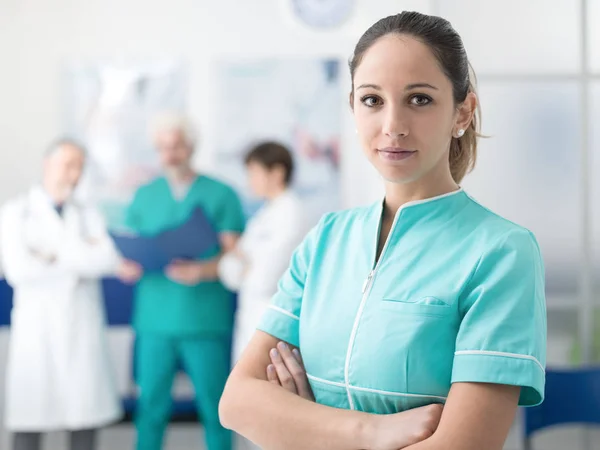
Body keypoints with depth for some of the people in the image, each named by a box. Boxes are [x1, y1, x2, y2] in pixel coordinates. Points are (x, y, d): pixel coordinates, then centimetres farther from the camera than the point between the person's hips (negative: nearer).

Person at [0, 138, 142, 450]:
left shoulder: (89, 216, 13)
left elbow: (108, 259, -6)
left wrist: (54, 256, -11)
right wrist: (82, 258, -6)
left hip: (83, 330, 3)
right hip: (36, 331, -2)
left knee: (85, 420, 2)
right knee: (29, 419, -4)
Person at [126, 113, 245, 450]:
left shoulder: (220, 195, 5)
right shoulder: (145, 196, 15)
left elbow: (234, 254, -1)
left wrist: (203, 270, -20)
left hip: (205, 321, -3)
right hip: (155, 319, 3)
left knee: (214, 406, -1)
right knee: (151, 405, 2)